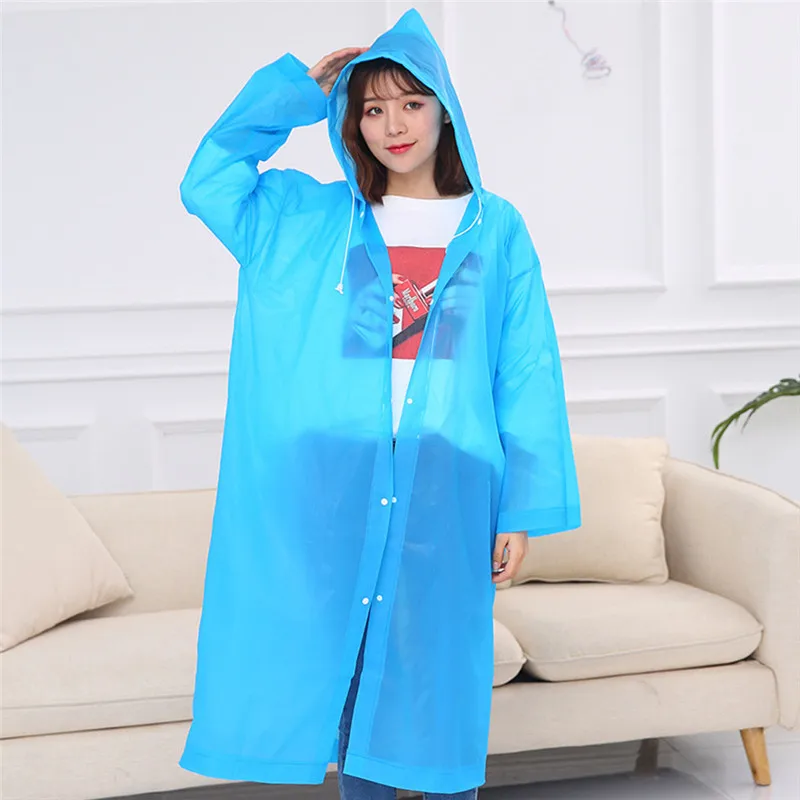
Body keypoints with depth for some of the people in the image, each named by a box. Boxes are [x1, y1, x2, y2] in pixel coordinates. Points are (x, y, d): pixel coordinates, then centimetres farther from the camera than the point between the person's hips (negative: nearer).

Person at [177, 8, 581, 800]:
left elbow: (528, 376, 3)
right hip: (336, 489, 1)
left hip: (446, 490, -1)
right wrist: (299, 88, 7)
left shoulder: (496, 229, 7)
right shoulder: (309, 220, 12)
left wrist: (524, 509, -3)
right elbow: (208, 178, 9)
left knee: (441, 682, 3)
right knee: (345, 677, 5)